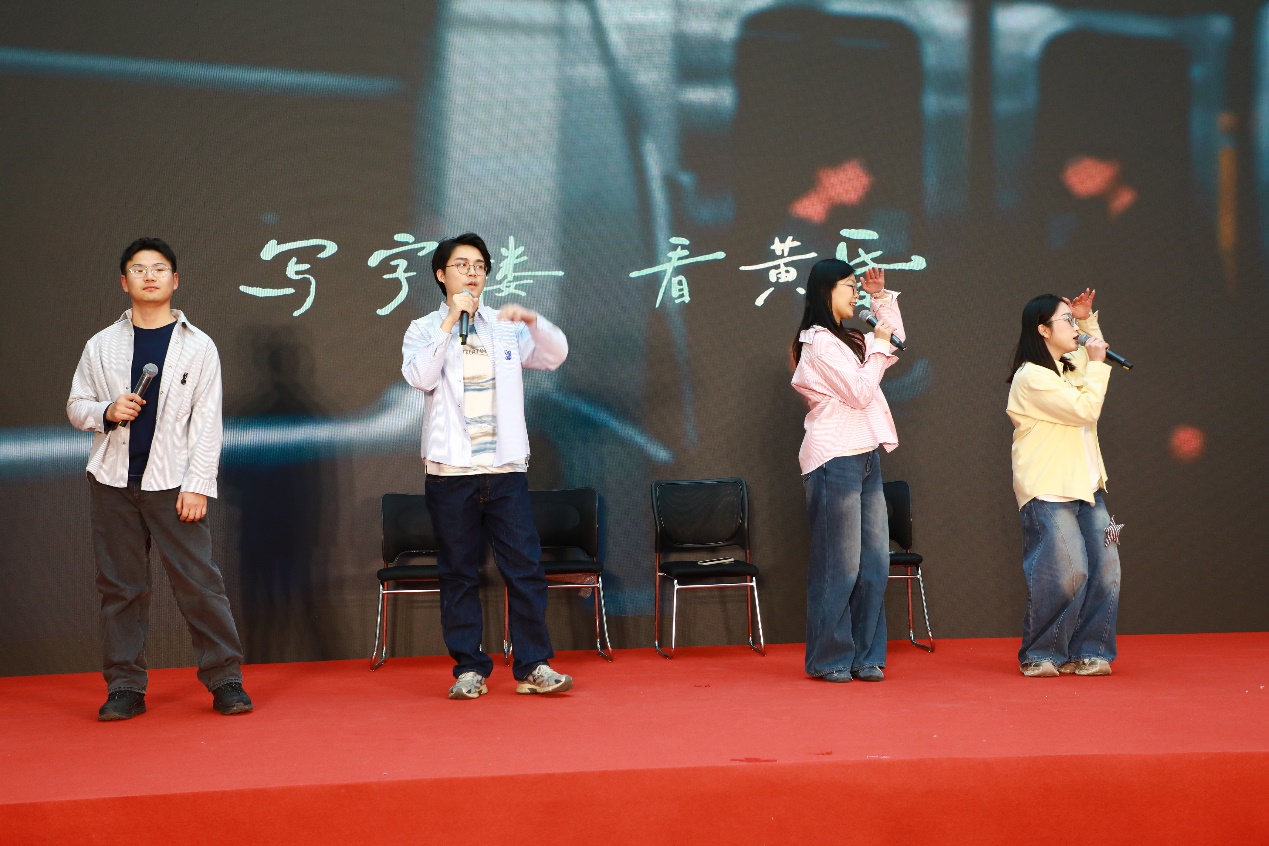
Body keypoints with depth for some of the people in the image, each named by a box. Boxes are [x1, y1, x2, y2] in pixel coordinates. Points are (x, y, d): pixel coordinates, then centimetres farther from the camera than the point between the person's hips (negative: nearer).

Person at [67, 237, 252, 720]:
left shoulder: (198, 347, 4)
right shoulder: (101, 346, 9)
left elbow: (207, 422, 0)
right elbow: (76, 406, 14)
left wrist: (198, 486, -8)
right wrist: (107, 412, -8)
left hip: (173, 483, -2)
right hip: (113, 481, 2)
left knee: (199, 581, -6)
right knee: (120, 586, 4)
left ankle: (225, 680, 1)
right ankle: (125, 687, 11)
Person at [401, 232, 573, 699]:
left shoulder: (507, 328, 12)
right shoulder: (424, 330, 5)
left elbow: (555, 355, 0)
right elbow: (419, 376, -14)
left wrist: (531, 320, -17)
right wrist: (451, 320, -16)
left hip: (506, 468, 2)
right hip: (451, 469, -1)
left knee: (525, 567, -2)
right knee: (459, 574, 4)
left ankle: (533, 665, 5)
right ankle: (469, 669, 11)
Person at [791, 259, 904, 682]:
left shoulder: (844, 339, 18)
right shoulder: (819, 342, -10)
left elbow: (895, 345, 31)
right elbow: (860, 392, -14)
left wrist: (882, 297, 21)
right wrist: (879, 344, -5)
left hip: (865, 459, 9)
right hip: (836, 461, -9)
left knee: (874, 562, 5)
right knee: (840, 565, -5)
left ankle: (865, 656, 11)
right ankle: (828, 659, 4)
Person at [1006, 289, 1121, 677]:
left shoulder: (1070, 368, 16)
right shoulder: (1032, 377, -12)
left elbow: (1095, 351, 37)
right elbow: (1085, 409, -17)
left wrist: (1088, 319, 20)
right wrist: (1096, 365, -7)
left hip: (1086, 486, 9)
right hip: (1049, 493, -9)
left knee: (1105, 570, -1)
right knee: (1066, 573, -15)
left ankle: (1087, 652, 6)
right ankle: (1040, 656, -2)